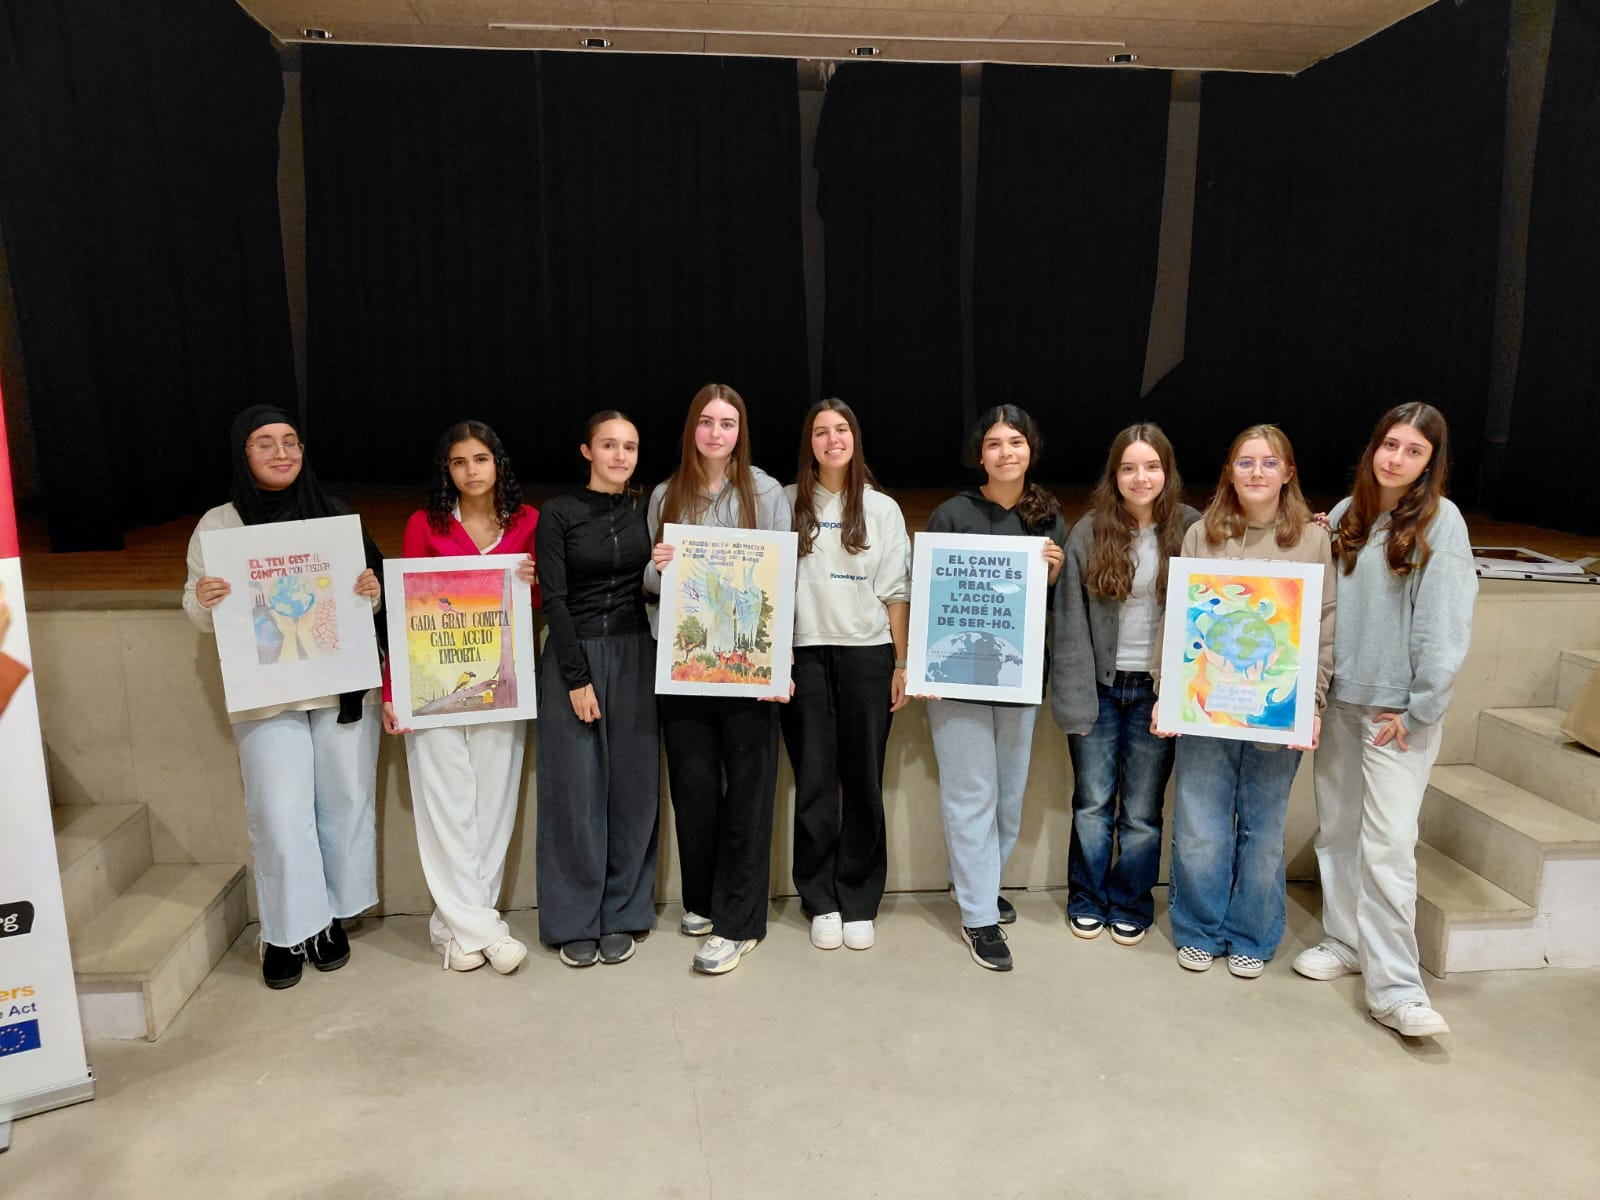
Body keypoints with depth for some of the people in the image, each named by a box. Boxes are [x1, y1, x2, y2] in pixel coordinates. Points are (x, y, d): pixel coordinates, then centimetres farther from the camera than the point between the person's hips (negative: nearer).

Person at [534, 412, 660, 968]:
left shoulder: (648, 510, 7)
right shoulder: (559, 514, -1)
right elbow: (554, 600, -6)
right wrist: (578, 677, -11)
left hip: (636, 656, 3)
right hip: (573, 656, -2)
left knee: (632, 786, 5)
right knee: (576, 788, 1)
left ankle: (622, 914, 19)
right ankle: (575, 921, 15)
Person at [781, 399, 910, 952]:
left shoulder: (882, 509, 9)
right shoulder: (788, 504, 6)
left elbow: (896, 593, 7)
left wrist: (902, 665, 2)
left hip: (867, 654, 1)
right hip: (805, 654, 0)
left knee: (863, 781, 3)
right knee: (814, 781, 3)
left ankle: (859, 903, 15)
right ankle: (821, 902, 16)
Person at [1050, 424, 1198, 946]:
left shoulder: (1192, 530, 0)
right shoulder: (1088, 533, -2)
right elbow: (1070, 621, -4)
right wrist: (1072, 697, -8)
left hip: (1157, 690, 0)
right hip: (1100, 687, 0)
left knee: (1142, 810, 10)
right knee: (1093, 802, 10)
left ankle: (1131, 904, 27)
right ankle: (1087, 899, 27)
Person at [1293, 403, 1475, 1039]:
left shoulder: (1440, 521, -8)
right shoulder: (1346, 515, 7)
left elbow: (1445, 626, -12)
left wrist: (1417, 709, -12)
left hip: (1398, 712, -5)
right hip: (1339, 701, 5)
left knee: (1387, 845, -8)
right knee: (1336, 831, 13)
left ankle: (1395, 988, 0)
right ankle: (1346, 942, 29)